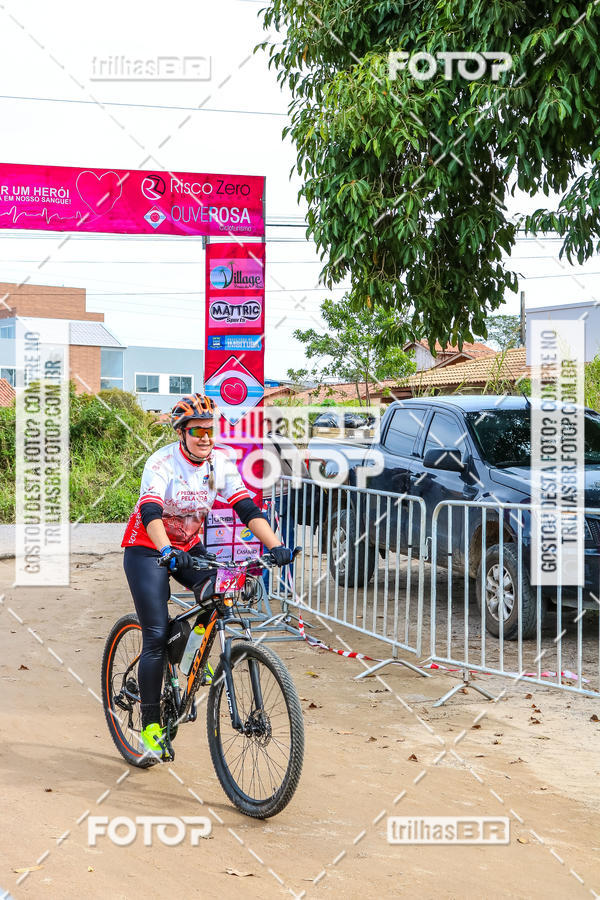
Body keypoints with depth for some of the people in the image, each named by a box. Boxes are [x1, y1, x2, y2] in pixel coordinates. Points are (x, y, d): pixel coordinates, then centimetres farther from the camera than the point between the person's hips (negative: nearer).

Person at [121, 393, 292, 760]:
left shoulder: (220, 463, -9)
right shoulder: (162, 463, -23)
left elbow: (247, 508, -14)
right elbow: (150, 512, -38)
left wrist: (276, 545, -30)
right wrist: (168, 552, -55)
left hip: (189, 547, 5)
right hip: (148, 550, -5)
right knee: (157, 637, -10)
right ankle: (150, 726, 1)